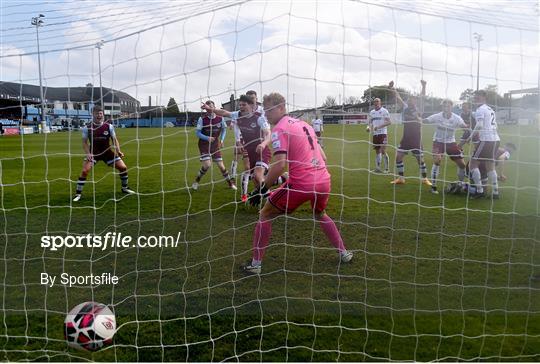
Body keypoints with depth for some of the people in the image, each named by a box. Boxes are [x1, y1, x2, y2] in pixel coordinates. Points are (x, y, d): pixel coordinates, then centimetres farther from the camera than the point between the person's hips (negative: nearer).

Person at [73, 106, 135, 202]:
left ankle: (125, 188, 18)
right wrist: (88, 153, -17)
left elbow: (114, 140, 1)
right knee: (85, 171, -18)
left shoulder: (109, 127, -6)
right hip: (93, 153, -1)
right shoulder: (87, 128, -8)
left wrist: (118, 151, -15)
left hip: (107, 152, 2)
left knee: (123, 167, -4)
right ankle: (78, 193, -3)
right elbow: (85, 142, -1)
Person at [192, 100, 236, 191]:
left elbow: (224, 129, 11)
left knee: (220, 165, 3)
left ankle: (230, 182, 21)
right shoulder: (202, 119, -12)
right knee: (207, 164, -17)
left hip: (215, 144, 3)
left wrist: (222, 139, -2)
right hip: (204, 144, -2)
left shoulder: (220, 118, -5)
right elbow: (198, 132, -8)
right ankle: (196, 181, 5)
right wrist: (207, 138, -23)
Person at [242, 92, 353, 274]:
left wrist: (262, 188, -11)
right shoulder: (304, 124, 18)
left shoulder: (279, 129, -5)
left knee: (265, 215, 11)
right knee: (320, 215, 36)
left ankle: (255, 264, 13)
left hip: (301, 184, -7)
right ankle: (344, 253, 39)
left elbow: (280, 165, -18)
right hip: (324, 180, 7)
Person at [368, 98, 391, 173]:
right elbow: (370, 122, 22)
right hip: (375, 134, 6)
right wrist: (369, 127, -1)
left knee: (383, 151, -11)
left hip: (383, 133, -6)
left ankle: (386, 168, -3)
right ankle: (378, 167, 13)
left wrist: (379, 126, -20)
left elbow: (389, 122, -11)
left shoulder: (384, 111, -4)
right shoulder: (371, 112, 15)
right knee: (377, 151, 8)